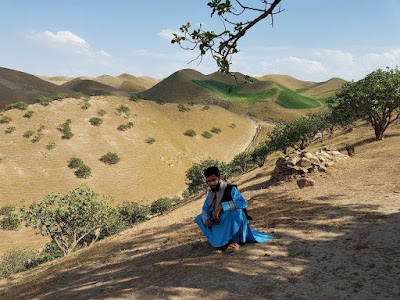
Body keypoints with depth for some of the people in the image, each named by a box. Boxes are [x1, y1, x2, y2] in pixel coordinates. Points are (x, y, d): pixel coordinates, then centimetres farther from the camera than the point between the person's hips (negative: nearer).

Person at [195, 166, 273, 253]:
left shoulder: (230, 189, -15)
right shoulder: (211, 193, 4)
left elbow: (243, 203, -31)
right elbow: (205, 209, 11)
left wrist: (222, 206, -38)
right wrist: (205, 219, -12)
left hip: (234, 224, -7)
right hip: (219, 224, 7)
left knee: (237, 211, -37)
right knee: (199, 218, 5)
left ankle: (234, 240, -17)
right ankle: (217, 239, 3)